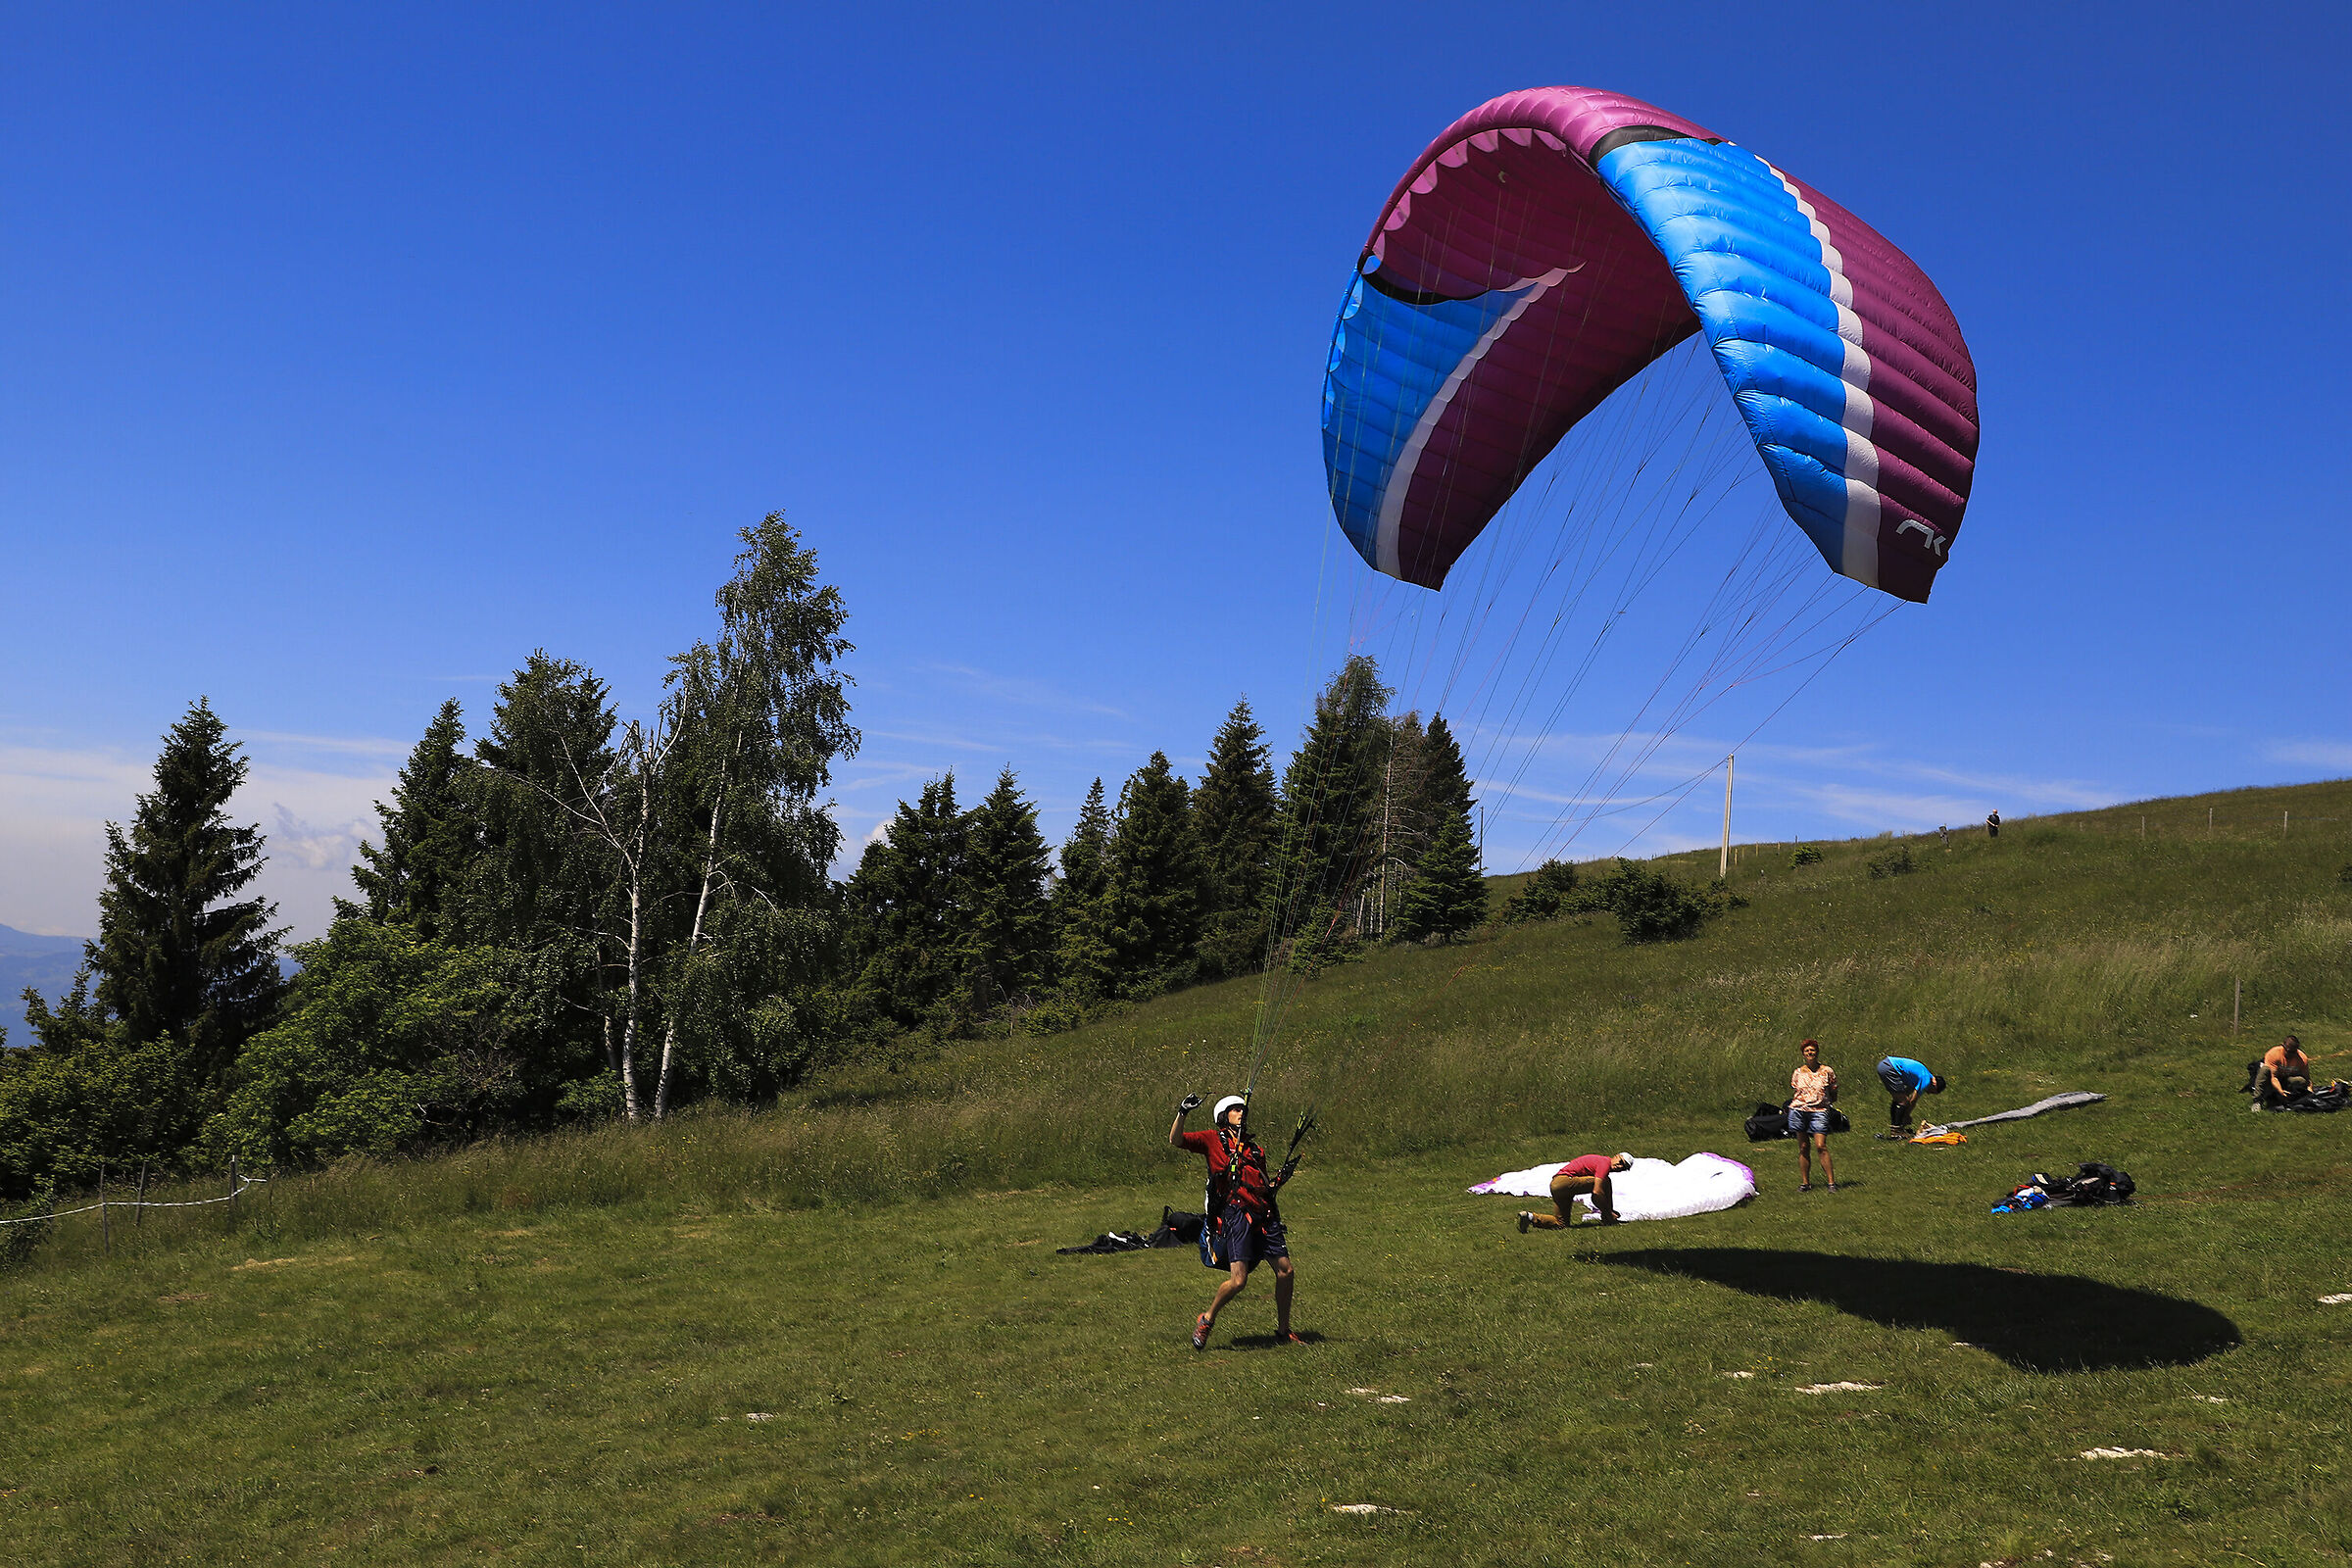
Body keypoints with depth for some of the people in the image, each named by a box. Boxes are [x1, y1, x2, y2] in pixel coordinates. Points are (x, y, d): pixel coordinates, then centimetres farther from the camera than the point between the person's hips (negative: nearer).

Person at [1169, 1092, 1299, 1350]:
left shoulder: (1255, 1149, 25)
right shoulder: (1213, 1139, 10)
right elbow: (1175, 1140, -2)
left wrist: (1282, 1177, 10)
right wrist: (1183, 1113, -14)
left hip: (1264, 1216, 6)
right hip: (1235, 1214, -6)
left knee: (1286, 1272, 1)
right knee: (1238, 1280, -15)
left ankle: (1283, 1331, 18)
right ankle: (1206, 1320, 11)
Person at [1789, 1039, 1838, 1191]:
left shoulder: (1827, 1071, 5)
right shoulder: (1798, 1073, 10)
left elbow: (1833, 1096, 12)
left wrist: (1826, 1102, -2)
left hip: (1819, 1111, -2)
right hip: (1798, 1110, 2)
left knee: (1821, 1146, -14)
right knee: (1803, 1147, 4)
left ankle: (1831, 1181, -11)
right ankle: (1805, 1182, 10)